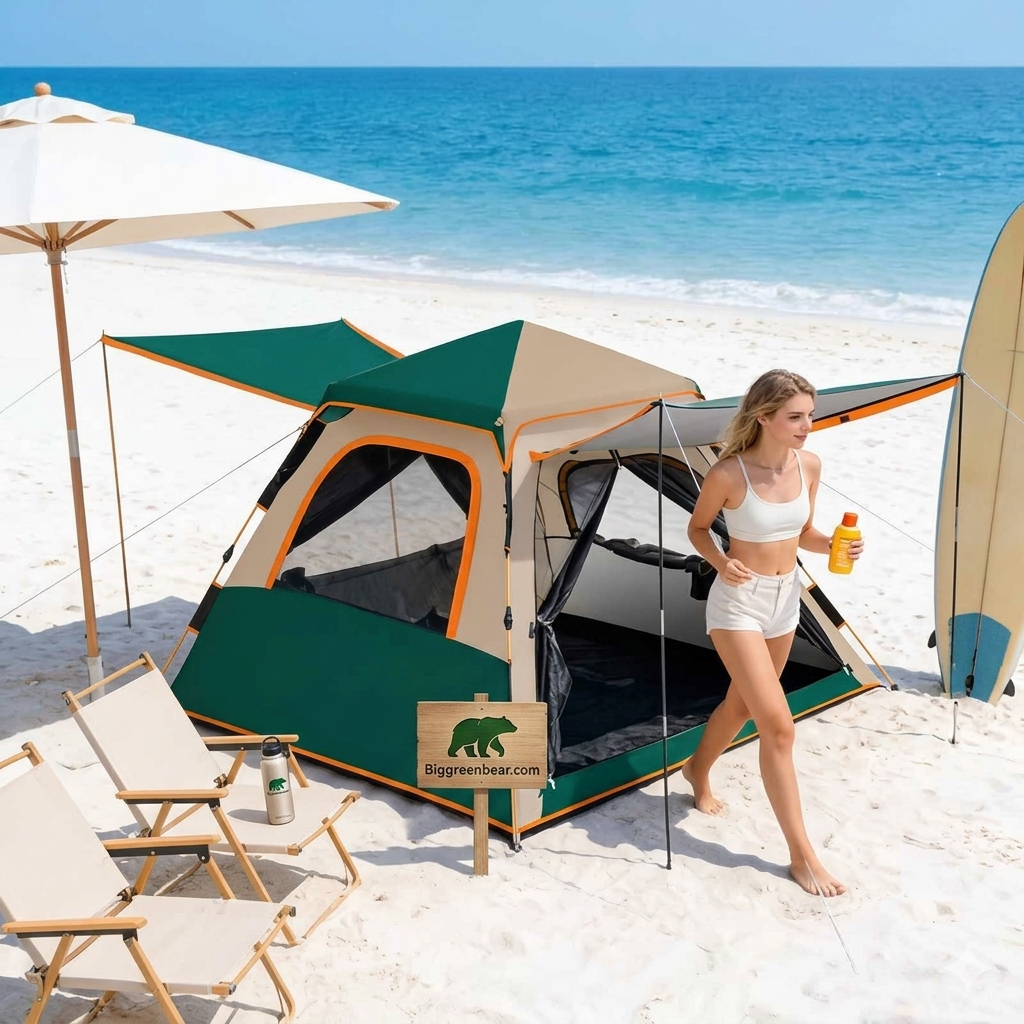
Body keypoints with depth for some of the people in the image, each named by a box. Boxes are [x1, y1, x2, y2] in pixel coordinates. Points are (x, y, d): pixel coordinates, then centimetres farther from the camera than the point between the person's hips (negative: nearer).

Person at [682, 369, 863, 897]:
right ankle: (801, 855, -2)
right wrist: (721, 562, -22)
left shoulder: (808, 465, -5)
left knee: (741, 704, 23)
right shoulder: (728, 474, -21)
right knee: (778, 726, -11)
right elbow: (697, 527, -4)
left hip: (786, 599, 6)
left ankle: (698, 772, 53)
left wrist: (832, 546, -12)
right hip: (738, 602, -6)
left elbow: (803, 532, 8)